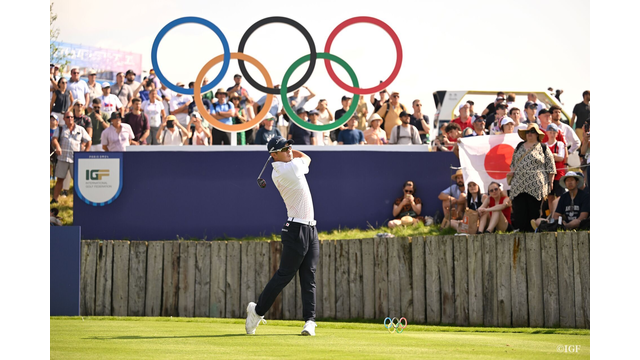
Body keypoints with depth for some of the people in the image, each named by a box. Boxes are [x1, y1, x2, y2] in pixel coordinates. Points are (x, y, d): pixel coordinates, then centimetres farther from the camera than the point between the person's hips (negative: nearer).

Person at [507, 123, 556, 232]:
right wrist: (512, 172, 7)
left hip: (536, 185, -3)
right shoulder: (519, 147, 19)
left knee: (534, 209, -4)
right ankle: (520, 230, -4)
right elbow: (513, 162, 26)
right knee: (519, 208, -5)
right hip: (519, 185, 3)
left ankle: (532, 230, 1)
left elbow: (550, 166, 4)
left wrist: (550, 182, -2)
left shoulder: (543, 148, 6)